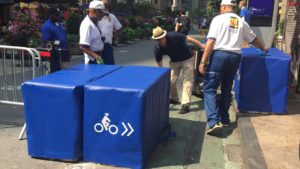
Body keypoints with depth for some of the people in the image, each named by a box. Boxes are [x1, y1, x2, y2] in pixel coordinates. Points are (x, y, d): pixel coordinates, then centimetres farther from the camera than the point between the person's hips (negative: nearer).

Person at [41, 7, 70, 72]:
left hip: (63, 54, 8)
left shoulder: (60, 24, 14)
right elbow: (46, 41, -14)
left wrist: (68, 54, 18)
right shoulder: (47, 26, -10)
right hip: (54, 56, -8)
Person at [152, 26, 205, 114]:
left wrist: (203, 46, -22)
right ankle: (174, 99, 27)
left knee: (187, 80, -11)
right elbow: (159, 65, -12)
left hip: (187, 59, -4)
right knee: (170, 81, 2)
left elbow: (189, 39, -23)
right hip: (174, 61, 4)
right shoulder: (157, 49, -20)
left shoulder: (174, 36, -32)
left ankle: (185, 104, -14)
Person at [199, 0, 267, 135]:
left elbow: (211, 41, -9)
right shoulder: (241, 22, 17)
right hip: (235, 57, 5)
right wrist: (263, 49, 50)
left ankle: (214, 122, -16)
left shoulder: (218, 19, 2)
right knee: (226, 89, 18)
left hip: (219, 55, -5)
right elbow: (254, 39, 31)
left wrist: (203, 61, -9)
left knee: (210, 89, -3)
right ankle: (224, 119, 25)